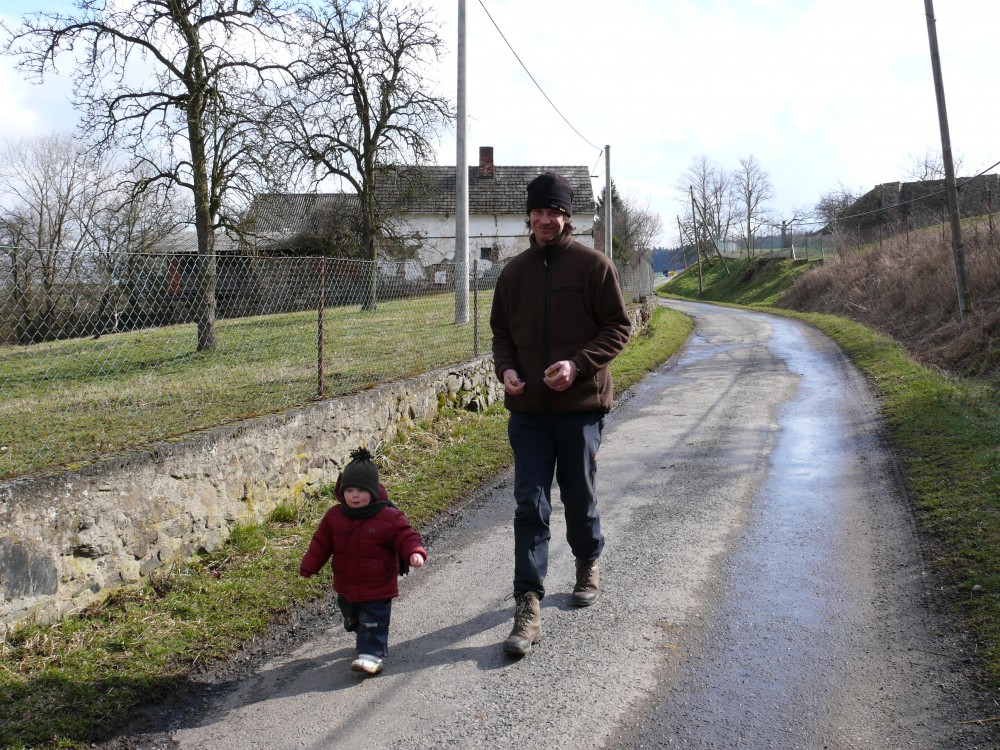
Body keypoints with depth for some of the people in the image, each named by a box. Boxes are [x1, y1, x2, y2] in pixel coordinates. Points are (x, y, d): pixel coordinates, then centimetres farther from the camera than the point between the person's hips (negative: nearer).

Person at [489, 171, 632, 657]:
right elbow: (500, 331, 17)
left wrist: (578, 365, -18)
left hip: (581, 406, -3)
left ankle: (588, 567, 40)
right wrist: (506, 368, -3)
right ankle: (528, 607, 0)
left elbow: (618, 326, -4)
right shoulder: (514, 272, 9)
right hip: (527, 410, 3)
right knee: (530, 507, -2)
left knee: (579, 500, 12)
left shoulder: (593, 265, -4)